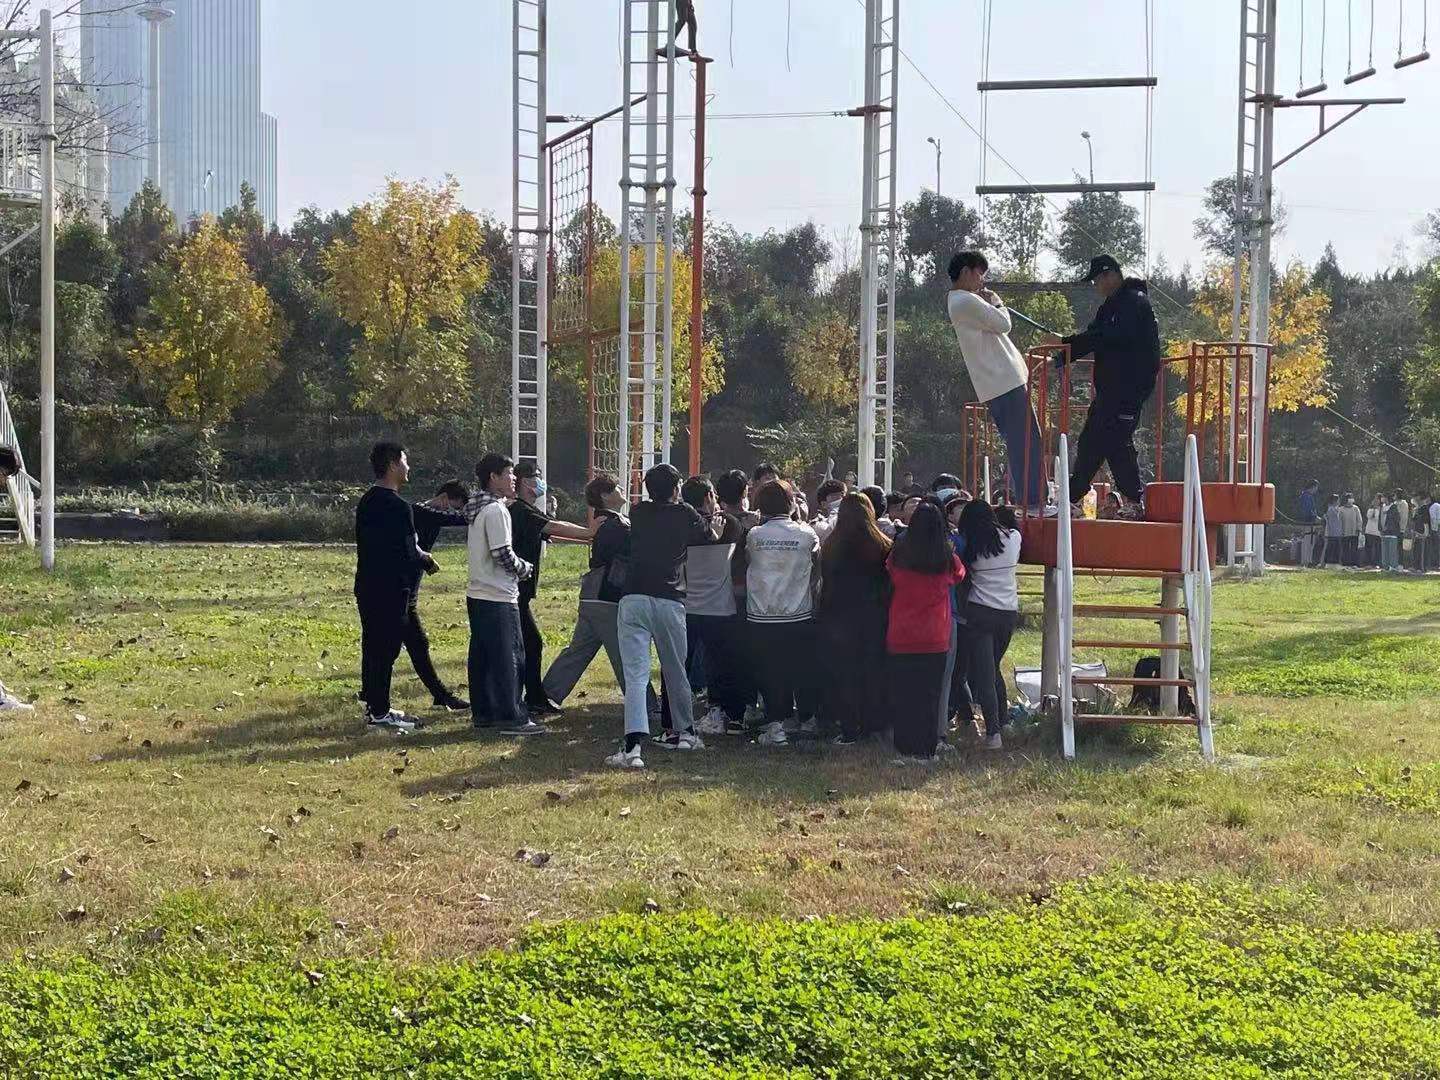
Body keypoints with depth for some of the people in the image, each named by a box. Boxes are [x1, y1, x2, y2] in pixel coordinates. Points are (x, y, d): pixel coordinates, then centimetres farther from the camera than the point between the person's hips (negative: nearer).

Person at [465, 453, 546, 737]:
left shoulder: (478, 509, 13)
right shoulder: (496, 510, -16)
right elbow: (503, 555, -21)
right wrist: (526, 569, -3)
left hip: (478, 595, 10)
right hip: (498, 599, -10)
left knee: (481, 657, 13)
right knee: (509, 658, -5)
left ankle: (483, 713, 19)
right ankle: (511, 718, -3)